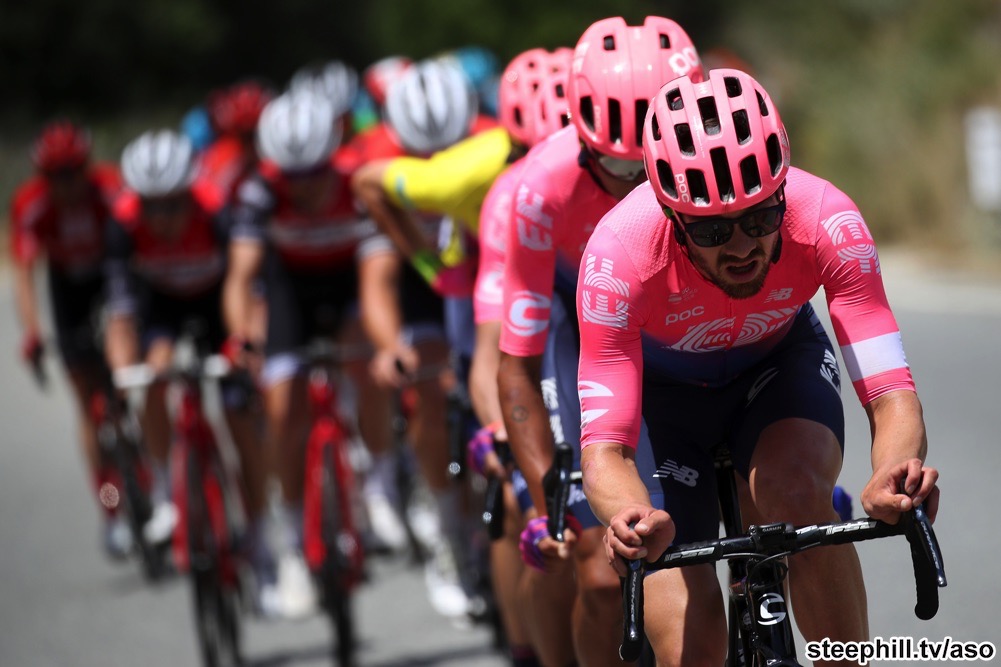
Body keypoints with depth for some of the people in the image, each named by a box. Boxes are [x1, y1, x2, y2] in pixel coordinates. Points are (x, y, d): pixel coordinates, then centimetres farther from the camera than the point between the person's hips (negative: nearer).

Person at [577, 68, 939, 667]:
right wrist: (632, 520, -62)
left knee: (799, 495, -34)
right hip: (663, 386, -1)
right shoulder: (621, 253, -38)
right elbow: (604, 446, -39)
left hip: (778, 360, 1)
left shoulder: (827, 222, -34)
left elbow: (892, 397, -36)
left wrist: (895, 476, -59)